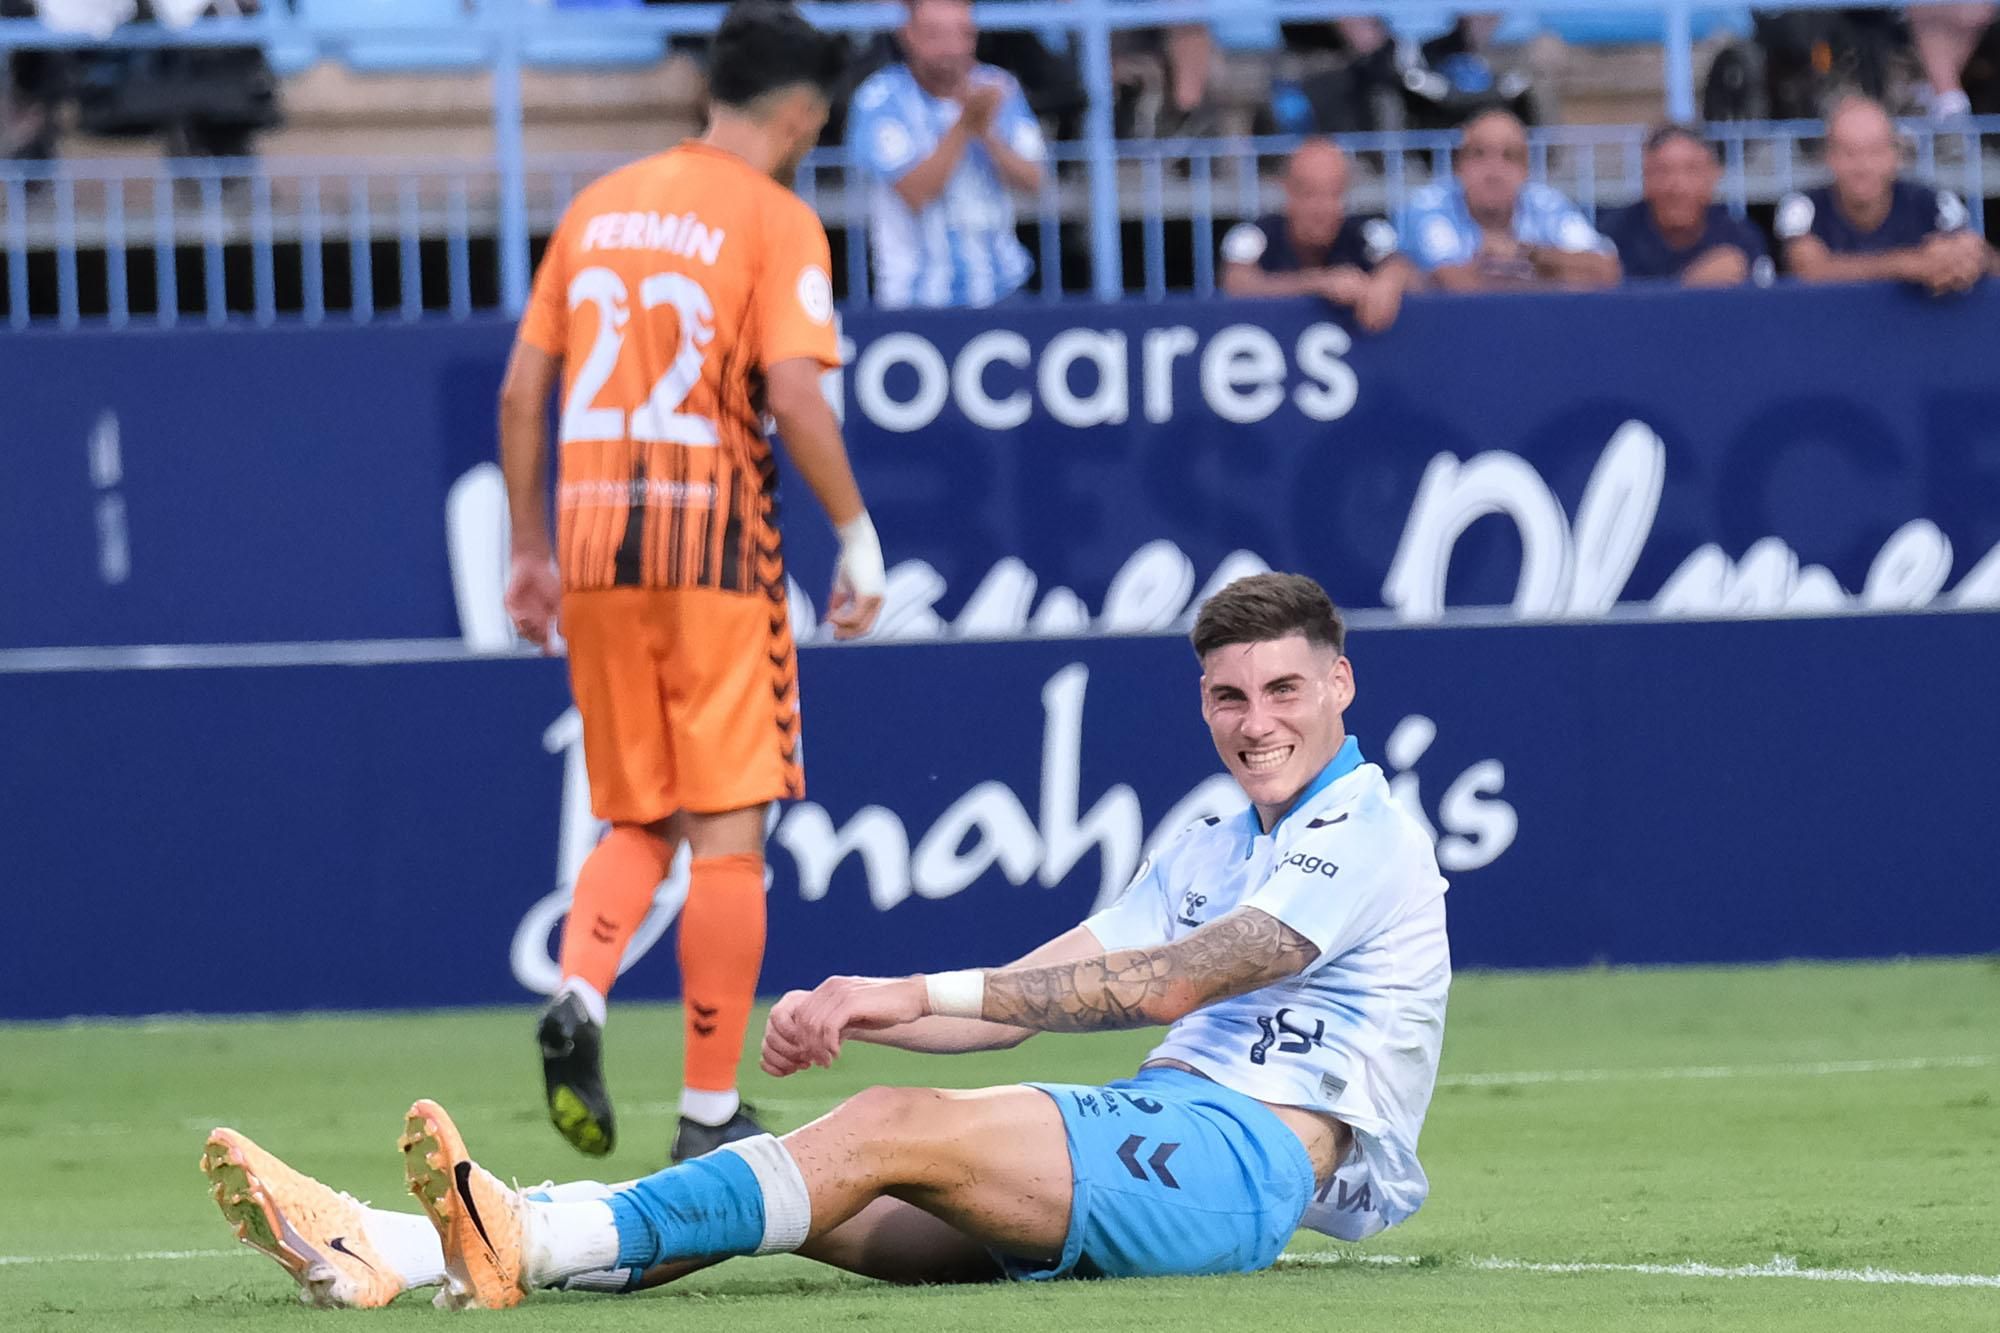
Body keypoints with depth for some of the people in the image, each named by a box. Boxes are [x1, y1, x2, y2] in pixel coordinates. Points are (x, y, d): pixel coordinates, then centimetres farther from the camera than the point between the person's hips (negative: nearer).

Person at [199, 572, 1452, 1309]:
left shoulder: (1366, 834, -2)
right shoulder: (1211, 853, 27)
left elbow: (1168, 983, -16)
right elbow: (1037, 988, 18)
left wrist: (916, 993, -21)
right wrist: (852, 1015, -1)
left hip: (1243, 1152, -8)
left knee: (888, 1132, -30)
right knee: (789, 1181, -13)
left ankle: (529, 1244, -46)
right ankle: (380, 1251, -28)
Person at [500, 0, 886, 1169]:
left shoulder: (599, 207, 12)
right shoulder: (775, 219, -4)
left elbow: (521, 391, 12)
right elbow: (793, 394, -16)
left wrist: (531, 547, 19)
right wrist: (858, 533, -7)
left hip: (593, 546, 5)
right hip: (715, 542, -5)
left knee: (639, 822, 15)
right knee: (727, 830, 2)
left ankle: (580, 994, -13)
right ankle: (712, 1110, 2)